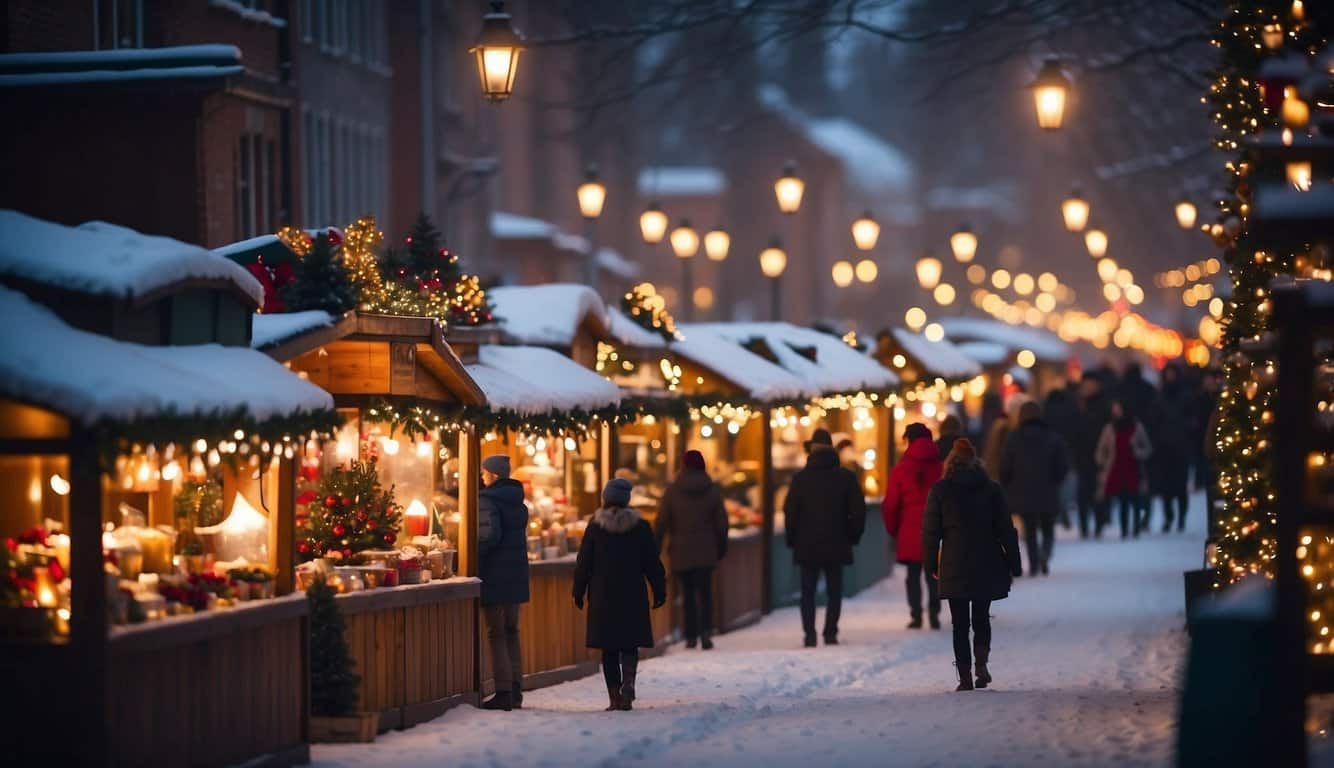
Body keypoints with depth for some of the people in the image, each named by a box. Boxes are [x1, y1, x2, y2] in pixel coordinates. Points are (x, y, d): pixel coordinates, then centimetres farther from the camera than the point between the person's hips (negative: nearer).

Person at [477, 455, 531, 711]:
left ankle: (503, 693, -6)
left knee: (496, 634, -3)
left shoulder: (488, 500, -12)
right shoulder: (518, 503, 13)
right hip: (516, 574, 8)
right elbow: (519, 536, 14)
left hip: (494, 575, -8)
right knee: (511, 632, 15)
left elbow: (491, 534, -24)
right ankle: (515, 691, 16)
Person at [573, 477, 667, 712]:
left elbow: (583, 563, 1)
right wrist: (659, 591, 10)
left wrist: (579, 592, 9)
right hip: (633, 596, 0)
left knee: (609, 648, 6)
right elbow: (652, 563, 2)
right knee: (630, 644, 7)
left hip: (602, 597, 0)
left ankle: (614, 697, 3)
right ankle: (628, 681, -20)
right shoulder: (640, 527, -2)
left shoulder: (595, 527, -3)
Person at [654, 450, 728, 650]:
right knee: (705, 591, 5)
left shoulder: (672, 491, -4)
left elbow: (661, 523, -4)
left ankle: (691, 635, 5)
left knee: (688, 593, 8)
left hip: (681, 551, -1)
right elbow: (721, 521, 4)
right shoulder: (713, 490, -1)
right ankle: (706, 630, -15)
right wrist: (722, 547, 15)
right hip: (706, 551, 1)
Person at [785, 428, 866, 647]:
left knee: (808, 592, 6)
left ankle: (810, 634, -5)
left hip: (807, 545, 0)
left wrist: (792, 539, 6)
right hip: (836, 545, 0)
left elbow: (790, 511, -4)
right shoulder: (846, 477, -1)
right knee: (834, 591, 8)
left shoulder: (800, 477, -3)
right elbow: (858, 510, -1)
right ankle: (830, 633, 0)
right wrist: (852, 536, 10)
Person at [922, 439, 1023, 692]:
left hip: (954, 567, -1)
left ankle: (965, 677, -1)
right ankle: (982, 661, -12)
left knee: (960, 623, 4)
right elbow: (1006, 530, 3)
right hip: (987, 566, 1)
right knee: (981, 618, 13)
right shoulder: (991, 489, 1)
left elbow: (931, 531, 0)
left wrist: (930, 564, 9)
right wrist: (1014, 564, 10)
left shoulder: (940, 491, -1)